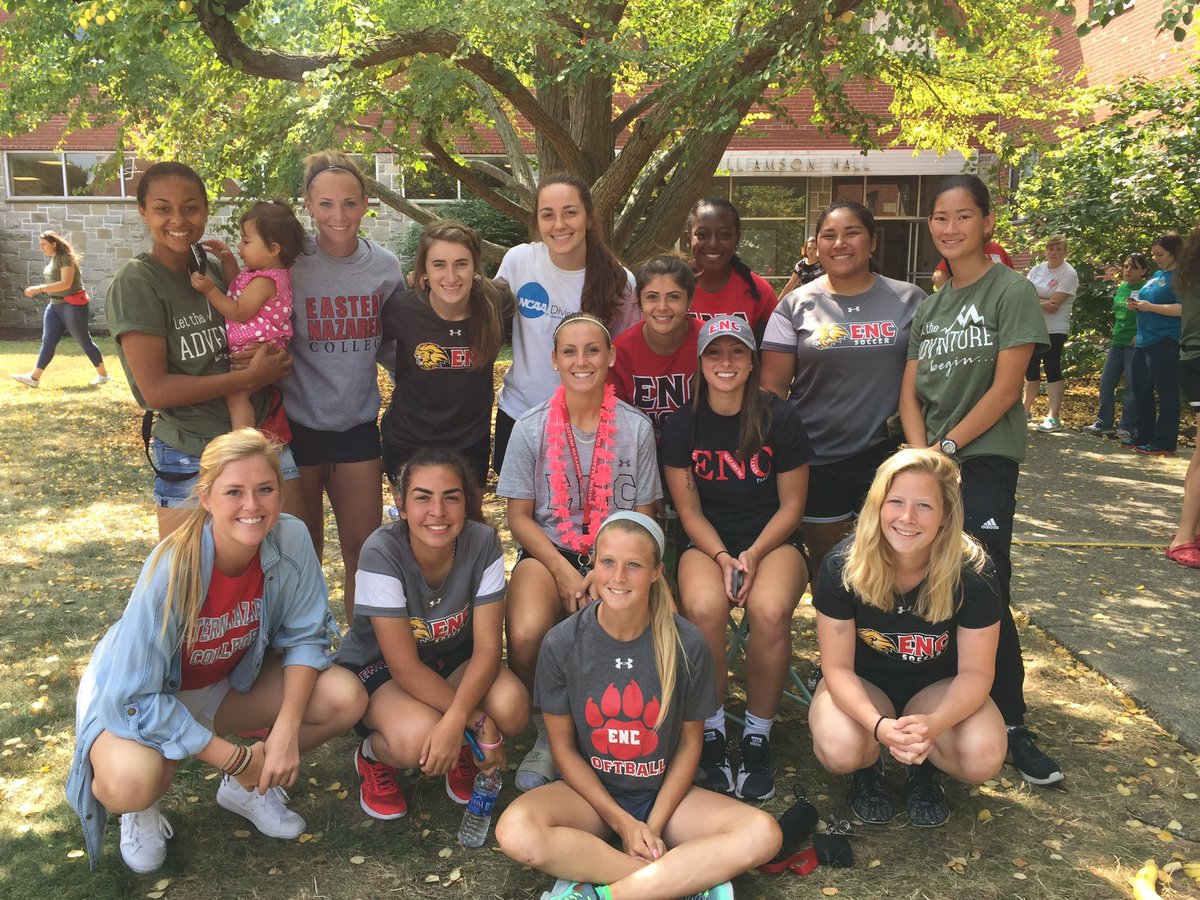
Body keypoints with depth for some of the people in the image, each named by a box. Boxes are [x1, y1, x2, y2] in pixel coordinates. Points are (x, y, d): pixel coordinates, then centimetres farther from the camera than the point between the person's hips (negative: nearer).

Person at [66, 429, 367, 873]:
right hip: (137, 693, -4)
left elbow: (305, 636, -12)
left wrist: (287, 728, -25)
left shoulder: (291, 539, -23)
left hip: (229, 680, 4)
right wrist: (235, 758, -27)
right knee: (132, 781, -36)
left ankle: (247, 786, 9)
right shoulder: (172, 569, -33)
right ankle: (141, 809, 4)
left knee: (345, 697, -18)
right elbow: (133, 698, -30)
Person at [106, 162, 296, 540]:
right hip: (192, 462, -5)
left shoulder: (216, 269, 6)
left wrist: (270, 359, -4)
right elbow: (155, 390, -16)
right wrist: (250, 376, -16)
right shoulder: (136, 283, -11)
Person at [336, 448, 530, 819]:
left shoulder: (483, 542, -22)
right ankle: (373, 756, 4)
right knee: (419, 738, -34)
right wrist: (480, 723, -28)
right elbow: (405, 667, -25)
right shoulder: (382, 553, -29)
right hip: (376, 667, -3)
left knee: (512, 707, -27)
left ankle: (462, 751, 8)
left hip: (452, 656, 3)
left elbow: (487, 647, -20)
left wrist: (456, 720, -37)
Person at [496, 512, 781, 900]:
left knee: (763, 834, -24)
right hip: (591, 791, 0)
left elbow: (689, 743, -1)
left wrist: (654, 826, -10)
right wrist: (622, 821, -11)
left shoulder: (686, 643, -12)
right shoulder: (561, 644, -12)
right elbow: (563, 747, -4)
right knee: (515, 831, -32)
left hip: (664, 792, 1)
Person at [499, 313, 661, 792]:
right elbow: (520, 517, 0)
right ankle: (547, 732, 1)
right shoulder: (531, 427, 0)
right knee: (526, 635, -31)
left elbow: (642, 517, 3)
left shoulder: (636, 428, 0)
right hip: (548, 552, 0)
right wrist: (564, 572, -14)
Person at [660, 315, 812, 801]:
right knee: (703, 607, -33)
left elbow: (792, 505, 0)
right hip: (707, 543, 1)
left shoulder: (781, 419, -3)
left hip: (773, 541, 0)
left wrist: (752, 556, -14)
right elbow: (689, 510, 1)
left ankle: (757, 736, -9)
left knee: (771, 610, -33)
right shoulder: (682, 425, 0)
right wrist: (722, 558, -16)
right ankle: (712, 731, -10)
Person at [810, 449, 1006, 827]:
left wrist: (933, 724, -36)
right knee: (838, 751, -32)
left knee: (983, 758, -28)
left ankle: (925, 767, 7)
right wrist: (878, 725, -37)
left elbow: (975, 672, -16)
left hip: (937, 687, 1)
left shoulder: (973, 573, -23)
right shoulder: (843, 567, -24)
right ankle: (867, 767, 6)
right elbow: (838, 667, -17)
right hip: (862, 686, -1)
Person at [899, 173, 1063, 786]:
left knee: (986, 596, -7)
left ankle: (1012, 727, 7)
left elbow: (1005, 389, -11)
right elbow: (910, 393, 7)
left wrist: (945, 447, -11)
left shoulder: (1012, 292, -4)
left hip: (984, 460, -5)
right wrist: (921, 455, -9)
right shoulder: (929, 307, 12)